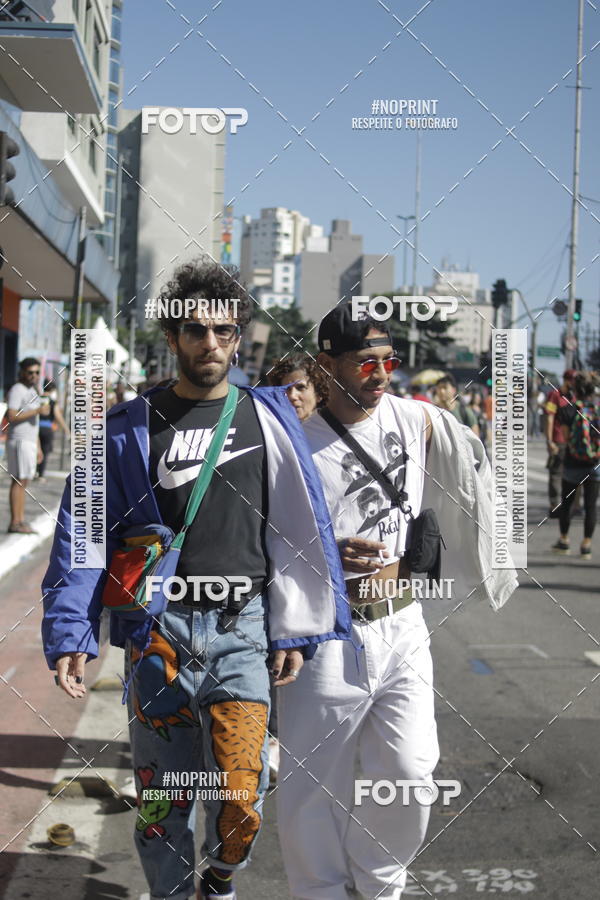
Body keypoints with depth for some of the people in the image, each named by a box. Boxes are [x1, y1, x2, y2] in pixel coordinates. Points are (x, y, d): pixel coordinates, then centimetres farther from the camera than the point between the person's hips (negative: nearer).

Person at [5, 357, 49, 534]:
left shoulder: (32, 391, 18)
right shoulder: (17, 390, -10)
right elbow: (12, 416, -21)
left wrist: (38, 447, 20)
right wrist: (38, 411, -21)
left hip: (29, 441, 9)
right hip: (19, 441, -9)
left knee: (24, 481, 7)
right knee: (19, 481, -10)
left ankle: (21, 521, 8)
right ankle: (15, 523, -9)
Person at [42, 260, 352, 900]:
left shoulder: (268, 418, 6)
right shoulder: (130, 427, 4)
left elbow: (301, 525, 7)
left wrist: (297, 630, 1)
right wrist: (69, 633, -6)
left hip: (242, 630, 0)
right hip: (158, 632, 0)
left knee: (241, 794, -6)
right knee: (162, 793, 6)